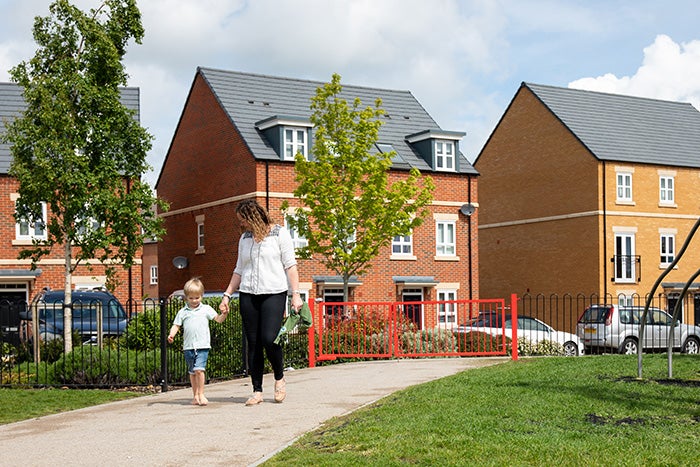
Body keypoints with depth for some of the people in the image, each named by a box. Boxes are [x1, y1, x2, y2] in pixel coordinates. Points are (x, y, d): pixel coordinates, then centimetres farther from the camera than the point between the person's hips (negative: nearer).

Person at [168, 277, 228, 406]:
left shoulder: (206, 309, 6)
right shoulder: (183, 312, 11)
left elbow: (218, 319, 3)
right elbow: (176, 325, 8)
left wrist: (224, 314, -17)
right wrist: (172, 334, -10)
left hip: (202, 346, -3)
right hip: (188, 346, 3)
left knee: (199, 369, -16)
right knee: (192, 372, 10)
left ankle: (201, 394, -8)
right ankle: (195, 395, 19)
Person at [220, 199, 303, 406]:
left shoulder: (280, 234, 2)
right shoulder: (245, 238, 16)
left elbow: (290, 265, -1)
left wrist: (296, 294, -8)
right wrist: (227, 295, 13)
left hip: (274, 293, -5)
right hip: (248, 295, 5)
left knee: (269, 338, -17)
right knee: (253, 343, 1)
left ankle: (279, 378, 8)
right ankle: (257, 391, 6)